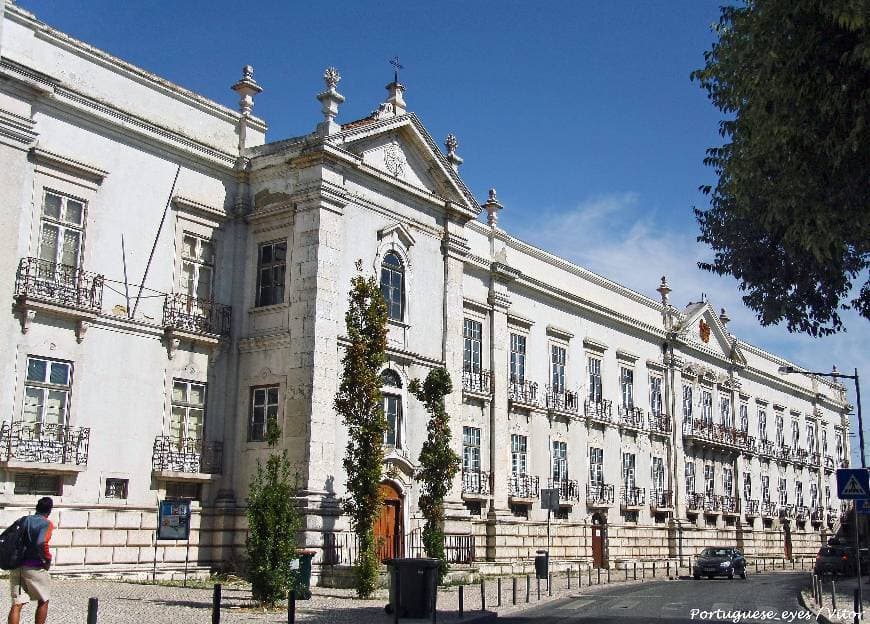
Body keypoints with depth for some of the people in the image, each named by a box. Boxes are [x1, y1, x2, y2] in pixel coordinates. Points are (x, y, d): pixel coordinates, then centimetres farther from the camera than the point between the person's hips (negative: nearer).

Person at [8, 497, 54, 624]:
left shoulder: (22, 521, 12)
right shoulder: (46, 524, -6)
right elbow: (41, 543, -24)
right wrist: (48, 559, -9)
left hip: (16, 567, 5)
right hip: (34, 568, -5)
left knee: (16, 604, 3)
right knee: (43, 601, 14)